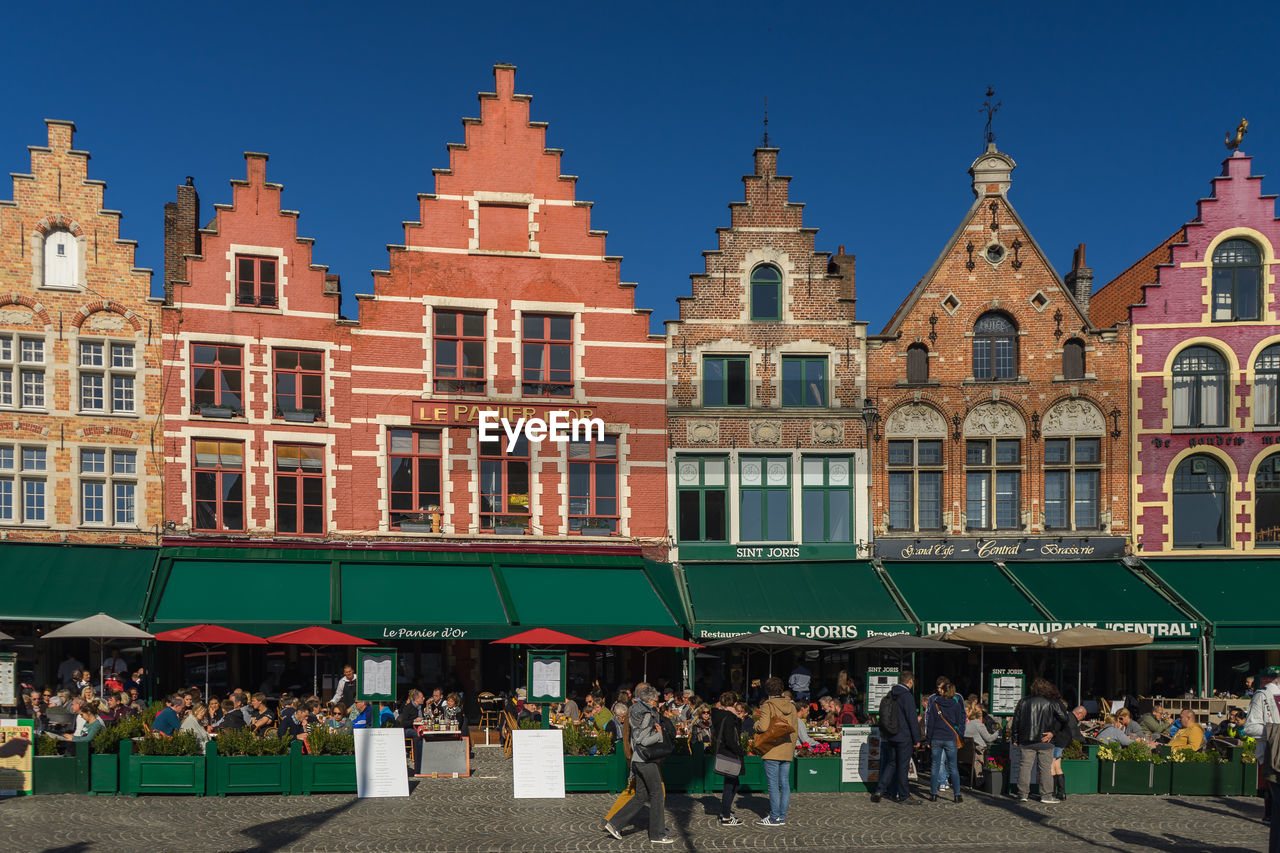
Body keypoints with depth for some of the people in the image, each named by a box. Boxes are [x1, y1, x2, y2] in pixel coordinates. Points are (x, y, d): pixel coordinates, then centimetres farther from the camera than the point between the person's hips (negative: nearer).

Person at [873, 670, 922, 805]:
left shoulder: (890, 695, 9)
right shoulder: (907, 696, -15)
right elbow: (912, 719, -15)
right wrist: (917, 739, -9)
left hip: (890, 737, 7)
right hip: (904, 737, -7)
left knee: (891, 764, 14)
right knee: (903, 766, 1)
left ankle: (879, 790, 5)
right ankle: (903, 796, 8)